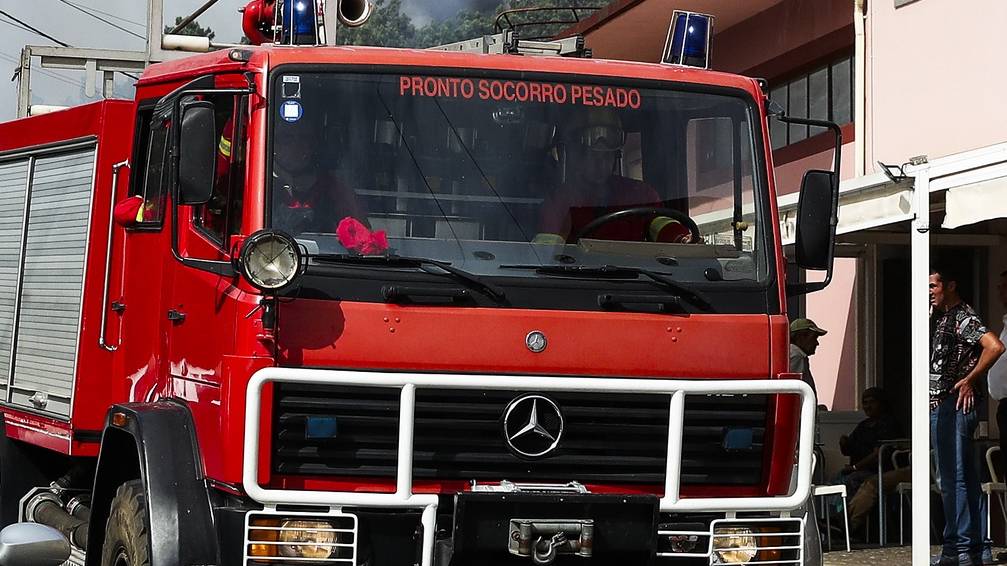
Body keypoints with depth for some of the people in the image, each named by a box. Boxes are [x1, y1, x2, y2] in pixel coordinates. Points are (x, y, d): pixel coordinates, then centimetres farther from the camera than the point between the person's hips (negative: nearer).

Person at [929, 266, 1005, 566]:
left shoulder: (963, 318, -11)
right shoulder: (941, 318, 18)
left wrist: (969, 380, -18)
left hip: (954, 405, -10)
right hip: (939, 406, 10)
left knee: (955, 479, -10)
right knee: (951, 479, 12)